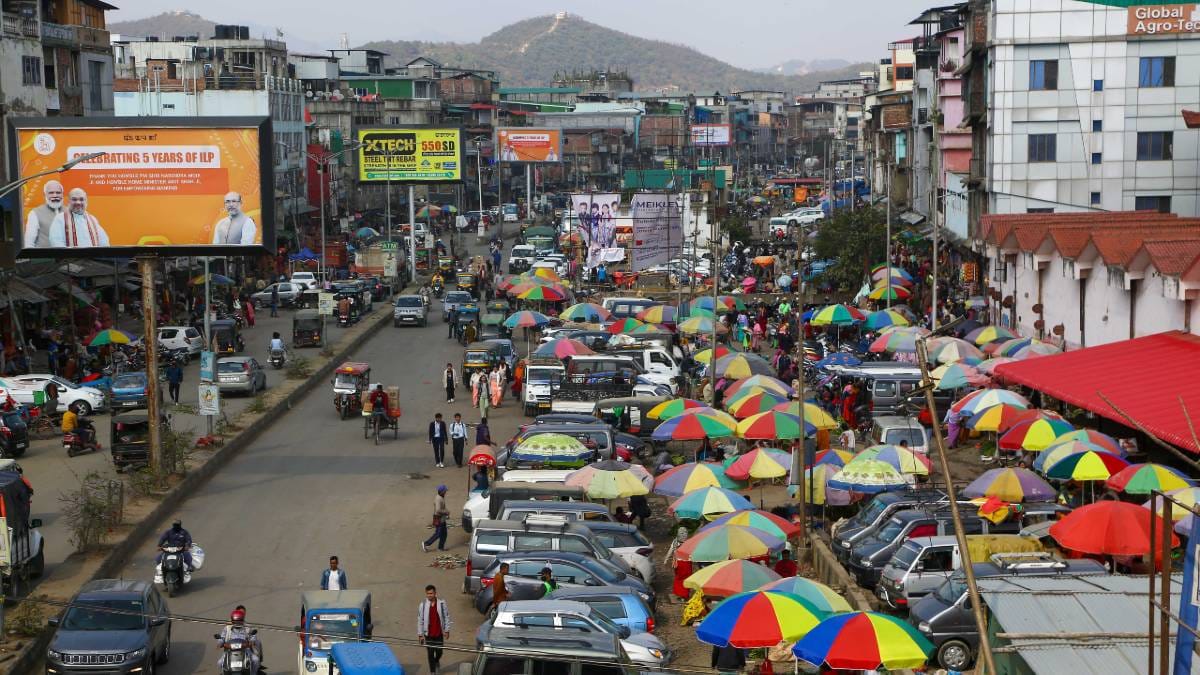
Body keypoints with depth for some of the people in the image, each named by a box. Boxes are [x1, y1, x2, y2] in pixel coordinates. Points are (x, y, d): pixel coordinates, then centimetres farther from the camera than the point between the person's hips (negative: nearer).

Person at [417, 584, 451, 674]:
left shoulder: (442, 603, -11)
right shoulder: (422, 605, -11)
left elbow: (446, 617, -2)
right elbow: (420, 620, -5)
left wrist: (447, 630, -1)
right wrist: (420, 634, -3)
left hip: (439, 633, 1)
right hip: (428, 634, -1)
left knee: (439, 651, 14)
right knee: (430, 654, 5)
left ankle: (437, 661, 48)